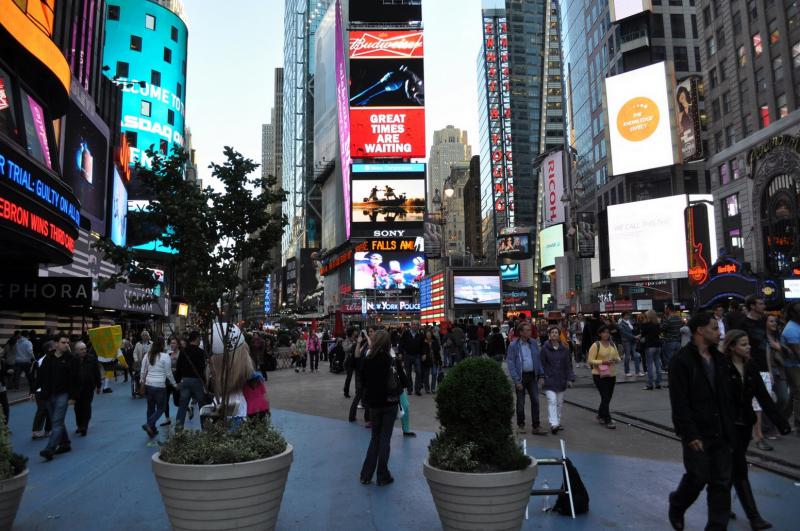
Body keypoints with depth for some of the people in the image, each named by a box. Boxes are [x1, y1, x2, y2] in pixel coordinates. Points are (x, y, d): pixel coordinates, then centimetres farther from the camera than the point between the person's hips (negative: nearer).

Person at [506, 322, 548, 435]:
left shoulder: (534, 343, 2)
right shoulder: (513, 345, -10)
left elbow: (538, 359, 8)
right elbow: (510, 363, -10)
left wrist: (541, 375, 2)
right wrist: (516, 380, -15)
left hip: (532, 376, 3)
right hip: (520, 376, -3)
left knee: (535, 401, 1)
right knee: (521, 402, 8)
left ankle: (536, 427, 8)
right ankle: (520, 425, 25)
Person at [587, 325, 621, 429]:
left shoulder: (612, 344, 10)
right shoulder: (595, 345, -8)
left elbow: (618, 357, 16)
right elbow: (590, 361, -11)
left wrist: (616, 360, -8)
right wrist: (603, 362, -23)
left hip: (611, 374, 6)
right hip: (599, 375, -6)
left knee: (608, 397, 14)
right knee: (605, 397, -8)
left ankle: (600, 415, 33)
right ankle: (607, 420, -2)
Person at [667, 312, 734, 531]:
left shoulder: (719, 359, 9)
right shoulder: (681, 361, -13)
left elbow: (726, 397, 13)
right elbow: (679, 404, -16)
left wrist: (729, 428, 8)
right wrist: (691, 435, -18)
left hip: (720, 433, 6)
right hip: (697, 435, -6)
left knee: (722, 482, 9)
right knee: (697, 478, 2)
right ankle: (676, 506, 30)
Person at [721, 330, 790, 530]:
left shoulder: (751, 367, 3)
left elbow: (764, 397, 2)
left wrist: (781, 423, -3)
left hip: (745, 424, 6)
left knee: (732, 468, 15)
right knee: (740, 470, -2)